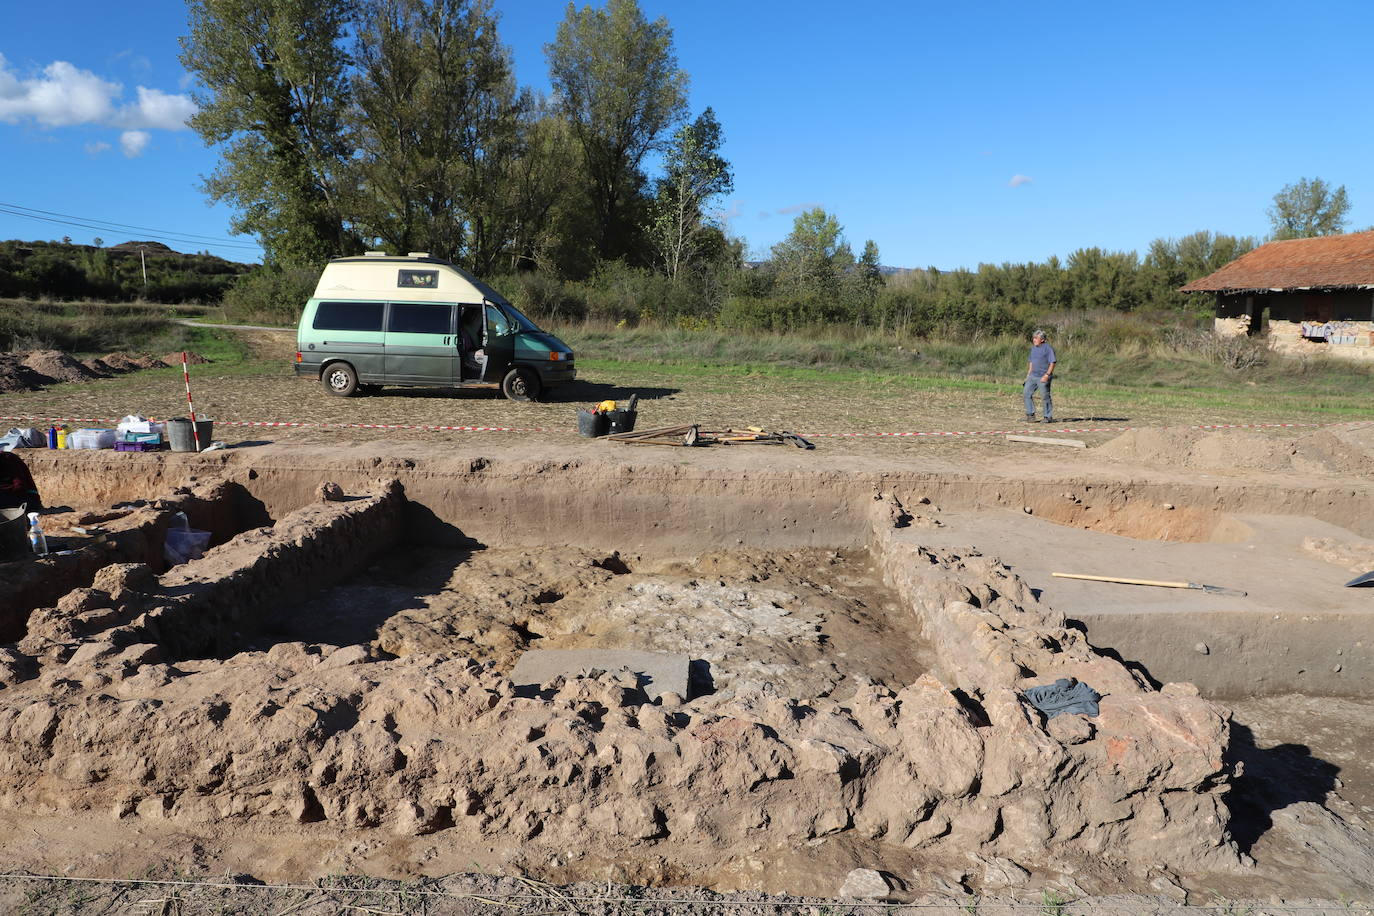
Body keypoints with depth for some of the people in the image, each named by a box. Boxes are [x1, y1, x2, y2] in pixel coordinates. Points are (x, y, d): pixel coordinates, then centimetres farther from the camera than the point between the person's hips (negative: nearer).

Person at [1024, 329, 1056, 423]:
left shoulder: (1048, 348, -9)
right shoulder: (1033, 348, 14)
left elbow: (1052, 363, -13)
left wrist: (1046, 375, -20)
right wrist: (1028, 375, 17)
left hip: (1043, 377, -7)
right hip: (1033, 376, 7)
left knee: (1045, 397, -2)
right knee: (1027, 393, -1)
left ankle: (1048, 417, 8)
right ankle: (1030, 415, 7)